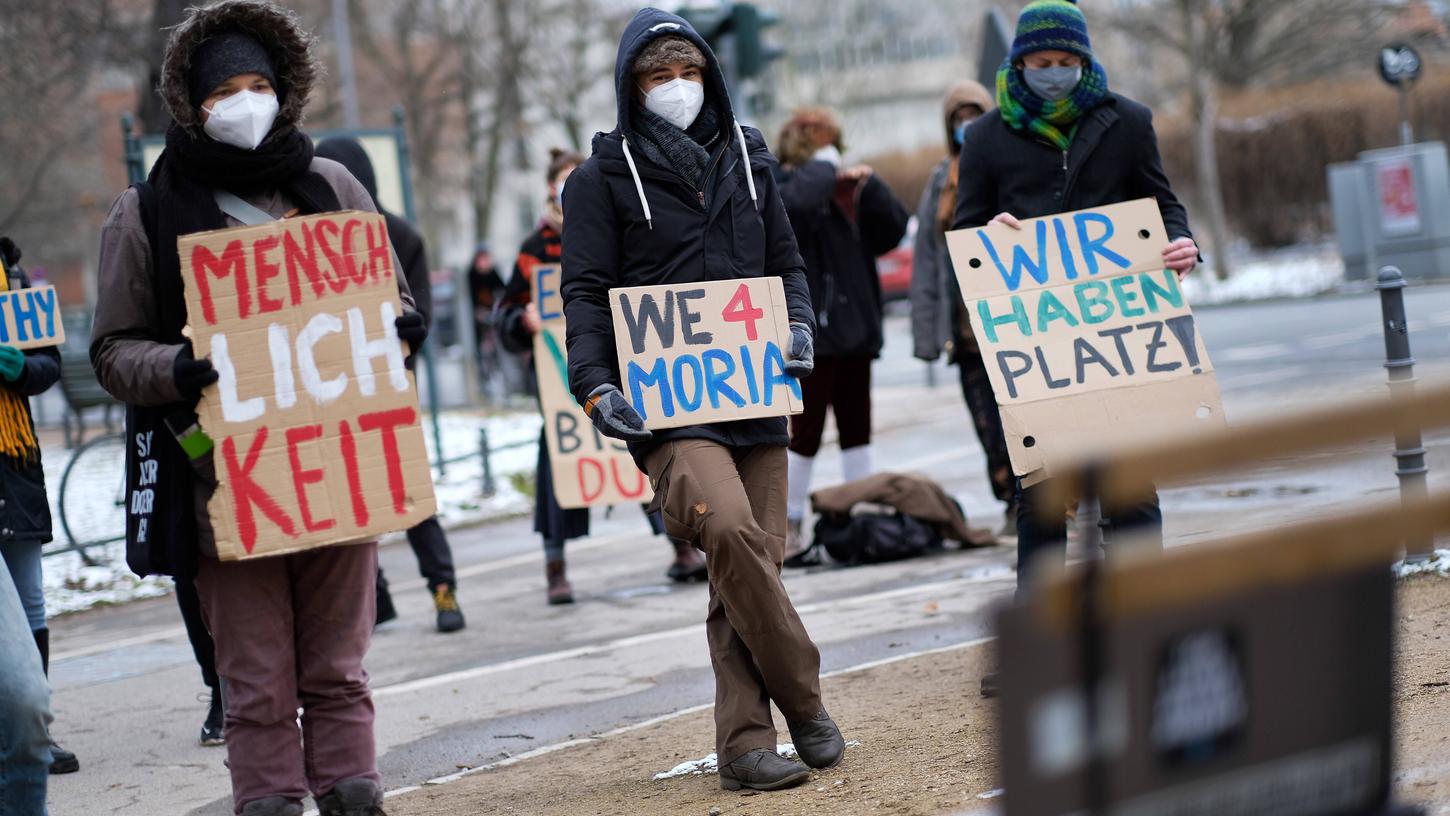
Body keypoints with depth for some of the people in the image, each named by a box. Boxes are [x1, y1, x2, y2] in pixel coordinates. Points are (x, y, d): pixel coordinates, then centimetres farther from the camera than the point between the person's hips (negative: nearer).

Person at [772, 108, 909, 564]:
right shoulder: (779, 186, -4)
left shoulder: (842, 192, 15)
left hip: (854, 328, 7)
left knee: (856, 428, 8)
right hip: (808, 329, -7)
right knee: (805, 432, -6)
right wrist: (822, 167, -13)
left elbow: (894, 229, 11)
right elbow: (794, 203, -29)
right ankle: (788, 534, -2)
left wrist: (869, 185, -2)